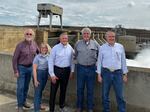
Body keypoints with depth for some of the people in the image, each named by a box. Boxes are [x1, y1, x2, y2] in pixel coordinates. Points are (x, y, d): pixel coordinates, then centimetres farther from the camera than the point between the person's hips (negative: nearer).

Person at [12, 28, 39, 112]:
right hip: (21, 68, -4)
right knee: (20, 87, 0)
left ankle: (24, 101, 32)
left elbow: (39, 53, 14)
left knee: (26, 86, 16)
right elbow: (15, 59, -12)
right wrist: (16, 71, -13)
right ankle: (20, 105, 12)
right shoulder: (20, 45, -15)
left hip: (30, 67, 5)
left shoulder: (34, 44, -3)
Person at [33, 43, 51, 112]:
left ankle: (39, 105, 35)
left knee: (41, 91, 18)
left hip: (45, 74, 5)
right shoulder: (37, 57, -13)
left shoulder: (48, 56, 1)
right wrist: (35, 80, -15)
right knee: (37, 92, 0)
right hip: (39, 74, -5)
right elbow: (34, 69, -13)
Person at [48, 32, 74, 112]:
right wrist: (52, 74, -13)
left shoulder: (70, 48, 3)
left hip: (66, 70, 4)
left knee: (63, 89, 17)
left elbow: (71, 60, 12)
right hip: (57, 70, -4)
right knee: (53, 90, 0)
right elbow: (50, 61, -9)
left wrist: (72, 71, 10)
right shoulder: (55, 48, -9)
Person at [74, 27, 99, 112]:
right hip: (81, 68, 1)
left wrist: (96, 60, 7)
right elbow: (75, 55, 16)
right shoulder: (78, 44, 3)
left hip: (91, 68, 0)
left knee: (90, 89, 8)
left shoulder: (95, 44, 2)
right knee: (80, 88, 9)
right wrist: (78, 60, 11)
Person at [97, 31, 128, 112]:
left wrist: (125, 74, 6)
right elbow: (99, 61, 3)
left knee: (120, 95, 3)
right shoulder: (102, 48, 1)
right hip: (106, 72, 0)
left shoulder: (120, 47, 4)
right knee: (105, 94, 10)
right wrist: (99, 75, -1)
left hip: (118, 73, 0)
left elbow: (123, 61, 7)